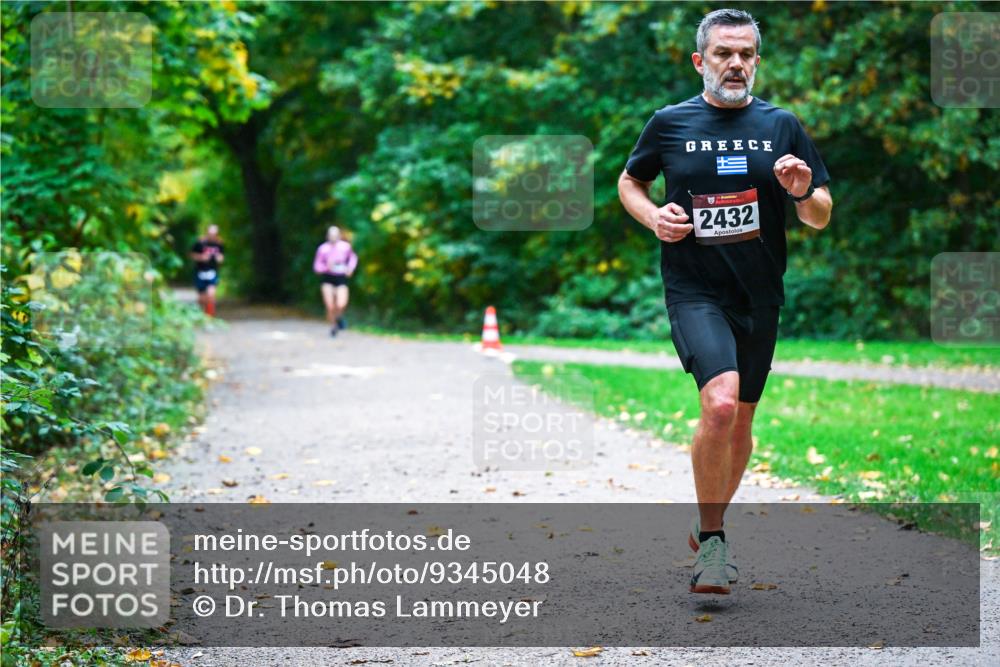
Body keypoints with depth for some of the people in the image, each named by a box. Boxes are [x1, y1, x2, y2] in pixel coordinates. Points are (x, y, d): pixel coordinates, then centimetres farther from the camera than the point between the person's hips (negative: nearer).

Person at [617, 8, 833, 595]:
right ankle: (712, 541, -11)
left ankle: (710, 528, 36)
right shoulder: (670, 123, 1)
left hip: (760, 297, 3)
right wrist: (653, 216, -4)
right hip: (694, 289, -3)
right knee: (720, 403, -25)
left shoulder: (782, 125, 5)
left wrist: (805, 192, -14)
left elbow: (822, 218, 9)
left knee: (741, 422, 12)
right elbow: (630, 182, 17)